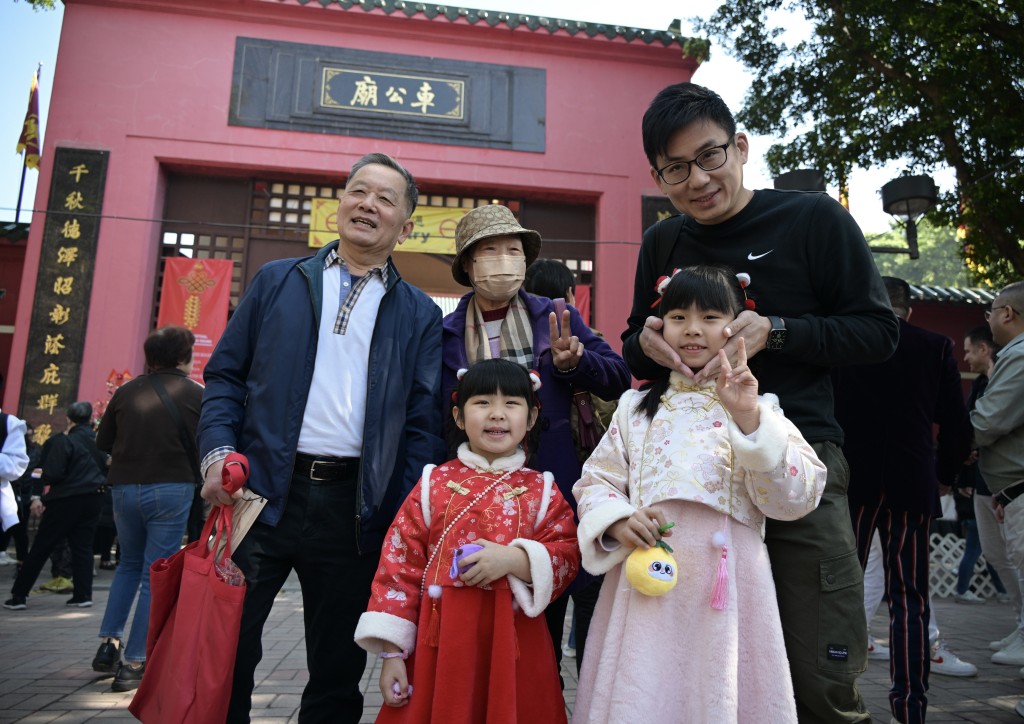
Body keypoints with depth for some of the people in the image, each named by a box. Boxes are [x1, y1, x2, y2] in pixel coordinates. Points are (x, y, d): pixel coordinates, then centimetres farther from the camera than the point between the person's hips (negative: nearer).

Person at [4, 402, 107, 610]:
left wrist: (44, 494, 3)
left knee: (40, 547, 4)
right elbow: (105, 468, 11)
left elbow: (53, 474, -13)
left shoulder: (63, 441, -10)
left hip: (66, 499, -5)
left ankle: (19, 595, 10)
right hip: (93, 498, 5)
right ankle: (83, 595, 6)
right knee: (83, 546, 9)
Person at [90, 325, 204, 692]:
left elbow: (103, 441, 10)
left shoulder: (126, 391, 5)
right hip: (171, 488, -4)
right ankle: (135, 664, 6)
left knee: (129, 564, 25)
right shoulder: (195, 393, -6)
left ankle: (108, 642, 18)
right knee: (155, 576, 4)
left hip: (125, 487, 4)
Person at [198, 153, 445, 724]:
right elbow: (226, 374, 9)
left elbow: (423, 421, 3)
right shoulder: (278, 281, 11)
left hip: (355, 506, 0)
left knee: (339, 668, 12)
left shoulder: (420, 314, 9)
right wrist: (218, 451, -7)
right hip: (263, 490, 0)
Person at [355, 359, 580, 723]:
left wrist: (515, 559, -20)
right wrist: (392, 652, -4)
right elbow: (400, 564, -1)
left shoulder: (541, 490, 2)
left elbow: (567, 557, -2)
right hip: (440, 641, 0)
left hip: (514, 643, 1)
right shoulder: (434, 483, 0)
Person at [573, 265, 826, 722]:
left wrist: (750, 420, -19)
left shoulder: (760, 409, 3)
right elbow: (596, 482, 10)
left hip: (724, 581, -1)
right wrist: (618, 522, -10)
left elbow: (797, 497, -8)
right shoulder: (634, 407, 11)